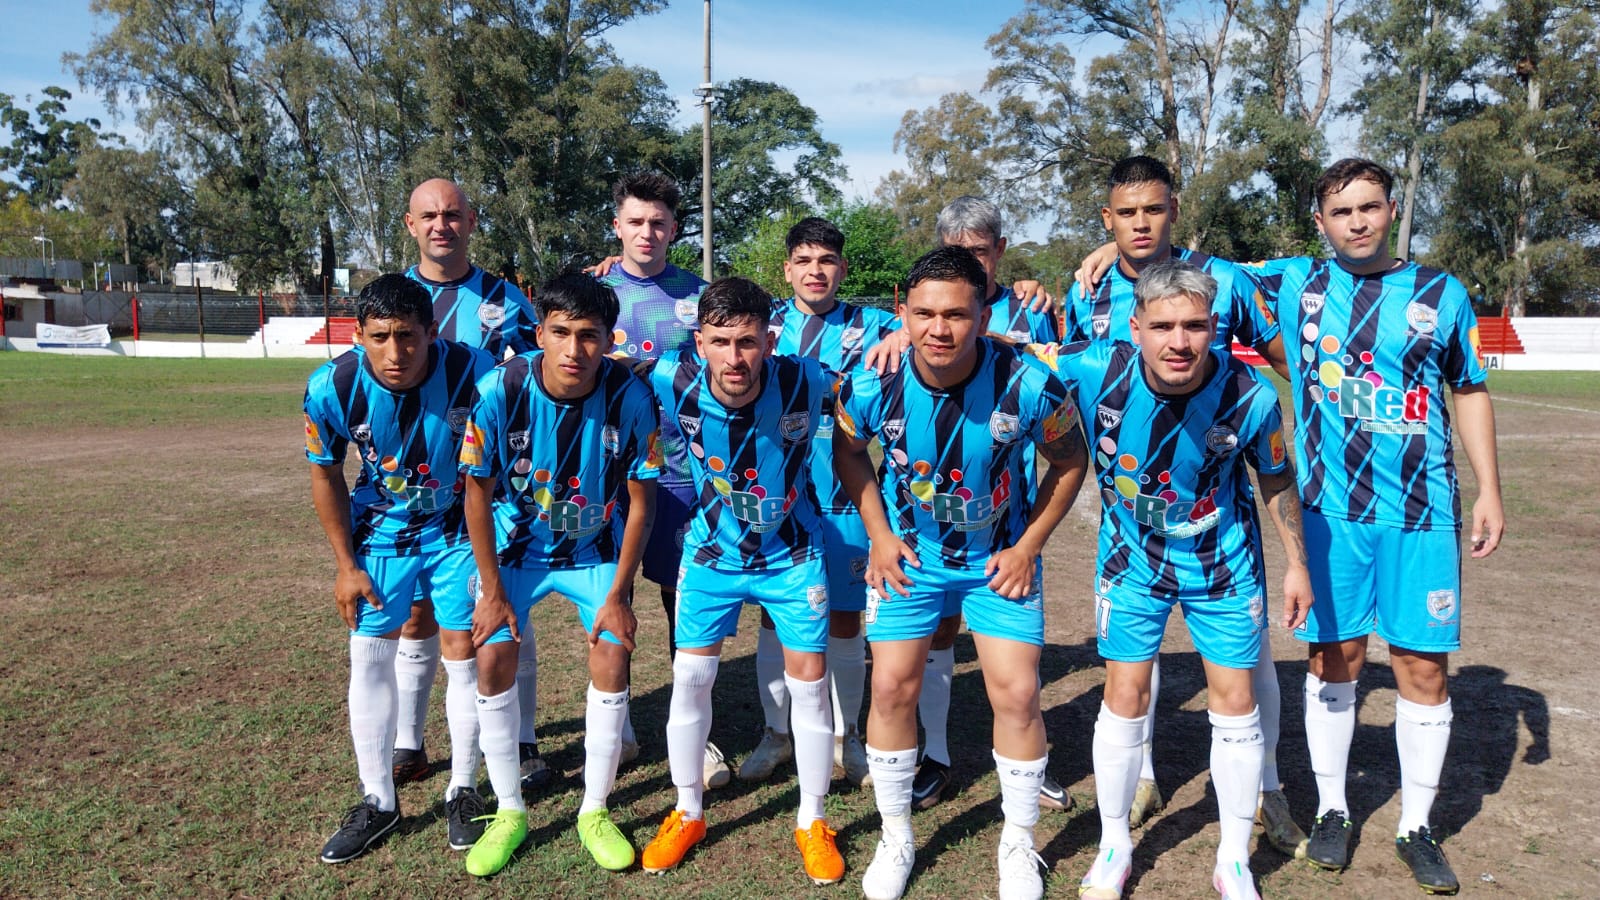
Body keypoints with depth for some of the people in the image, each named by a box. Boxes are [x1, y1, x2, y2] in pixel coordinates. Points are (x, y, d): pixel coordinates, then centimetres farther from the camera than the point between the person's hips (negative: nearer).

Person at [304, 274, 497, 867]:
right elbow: (326, 475, -5)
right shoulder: (332, 387, -23)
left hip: (458, 528, -1)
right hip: (380, 531, 2)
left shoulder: (473, 372, -28)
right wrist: (346, 565, -2)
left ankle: (463, 791, 21)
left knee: (464, 652, 0)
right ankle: (378, 802, 22)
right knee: (369, 657, 4)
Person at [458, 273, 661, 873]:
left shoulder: (630, 397, -25)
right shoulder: (501, 390, -25)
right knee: (494, 661, -8)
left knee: (612, 660, -9)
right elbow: (478, 492, -13)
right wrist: (492, 591, -10)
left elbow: (641, 499, -13)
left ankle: (595, 812, 11)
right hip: (515, 546, 0)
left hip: (594, 549, 0)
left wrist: (619, 594, -12)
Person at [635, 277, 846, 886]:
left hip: (792, 555, -1)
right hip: (712, 552, 1)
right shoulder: (674, 381, -24)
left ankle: (812, 821, 24)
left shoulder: (803, 383, -27)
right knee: (690, 679, 5)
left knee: (809, 681, 3)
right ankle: (687, 814, 28)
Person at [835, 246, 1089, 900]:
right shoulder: (873, 383, -21)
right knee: (892, 688, 1)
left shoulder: (1027, 385, -24)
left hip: (1000, 557, -1)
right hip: (908, 554, 1)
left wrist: (1027, 546, -8)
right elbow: (848, 451, 1)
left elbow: (1070, 461, -6)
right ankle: (896, 838, 24)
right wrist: (879, 535, -4)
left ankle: (1019, 844, 22)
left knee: (1016, 693, -3)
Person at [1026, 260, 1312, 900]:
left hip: (1224, 561, 0)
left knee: (1235, 701, 6)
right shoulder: (1096, 369, -27)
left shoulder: (1250, 396, -24)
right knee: (1125, 695, 4)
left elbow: (1276, 479, -5)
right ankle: (1114, 846, 27)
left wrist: (1297, 563, 3)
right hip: (1132, 557, 0)